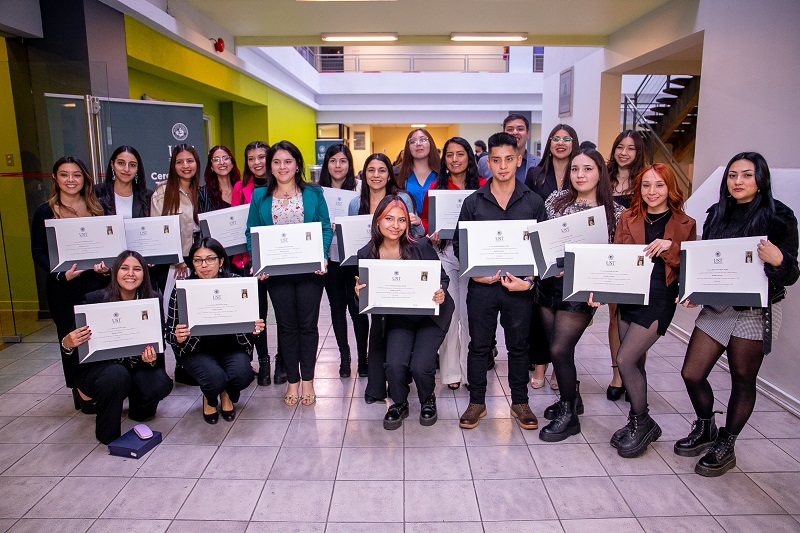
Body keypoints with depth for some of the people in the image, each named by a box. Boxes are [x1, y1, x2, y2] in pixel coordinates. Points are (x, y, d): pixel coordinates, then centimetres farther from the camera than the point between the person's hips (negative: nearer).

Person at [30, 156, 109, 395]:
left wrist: (107, 264, -8)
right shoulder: (45, 212, 1)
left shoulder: (96, 208, 9)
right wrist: (62, 274, -16)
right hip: (64, 288, -1)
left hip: (98, 283, 2)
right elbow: (38, 252, -1)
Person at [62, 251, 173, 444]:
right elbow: (74, 340, -7)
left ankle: (137, 407, 13)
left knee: (162, 384, -26)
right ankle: (107, 433, -7)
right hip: (97, 367, -2)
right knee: (116, 375, -35)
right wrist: (68, 344, -31)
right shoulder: (95, 300, -14)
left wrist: (152, 359, -26)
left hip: (136, 367, 2)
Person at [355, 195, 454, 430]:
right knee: (394, 364, -20)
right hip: (397, 317, 2)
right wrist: (359, 294, -20)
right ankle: (399, 404, 15)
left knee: (420, 366, -18)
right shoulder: (366, 255, -6)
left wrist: (441, 294, -24)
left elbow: (443, 279, -3)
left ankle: (428, 400, 20)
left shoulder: (421, 246, -13)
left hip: (430, 314, -2)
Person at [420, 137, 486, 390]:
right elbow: (425, 218, 13)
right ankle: (451, 371, 13)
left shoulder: (483, 186, 3)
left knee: (470, 312, 4)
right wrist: (431, 233, -7)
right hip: (444, 251, 1)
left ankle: (471, 370, 18)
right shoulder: (436, 187, 7)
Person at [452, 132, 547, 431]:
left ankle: (520, 402, 28)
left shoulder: (534, 203, 3)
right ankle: (477, 401, 24)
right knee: (479, 345, 9)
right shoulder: (473, 202, 2)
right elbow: (459, 244, 5)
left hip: (520, 287, 0)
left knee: (518, 345, 12)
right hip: (481, 286, 0)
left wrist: (529, 281, -9)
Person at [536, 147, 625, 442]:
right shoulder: (557, 198, 5)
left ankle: (568, 415, 13)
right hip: (549, 283, 4)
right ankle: (571, 398, 36)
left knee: (560, 349, -8)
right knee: (556, 346, 12)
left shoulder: (614, 212, -3)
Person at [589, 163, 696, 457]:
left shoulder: (685, 224, 0)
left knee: (625, 360, -10)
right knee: (636, 362, 11)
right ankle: (639, 422, 28)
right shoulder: (628, 218, 6)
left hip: (660, 301, -4)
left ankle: (641, 422, 11)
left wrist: (669, 247, -18)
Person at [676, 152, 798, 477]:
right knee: (691, 374, 4)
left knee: (743, 380, 8)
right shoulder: (717, 214, 8)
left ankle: (725, 447, 24)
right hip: (716, 306, 5)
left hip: (755, 311, -4)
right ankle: (705, 430, 30)